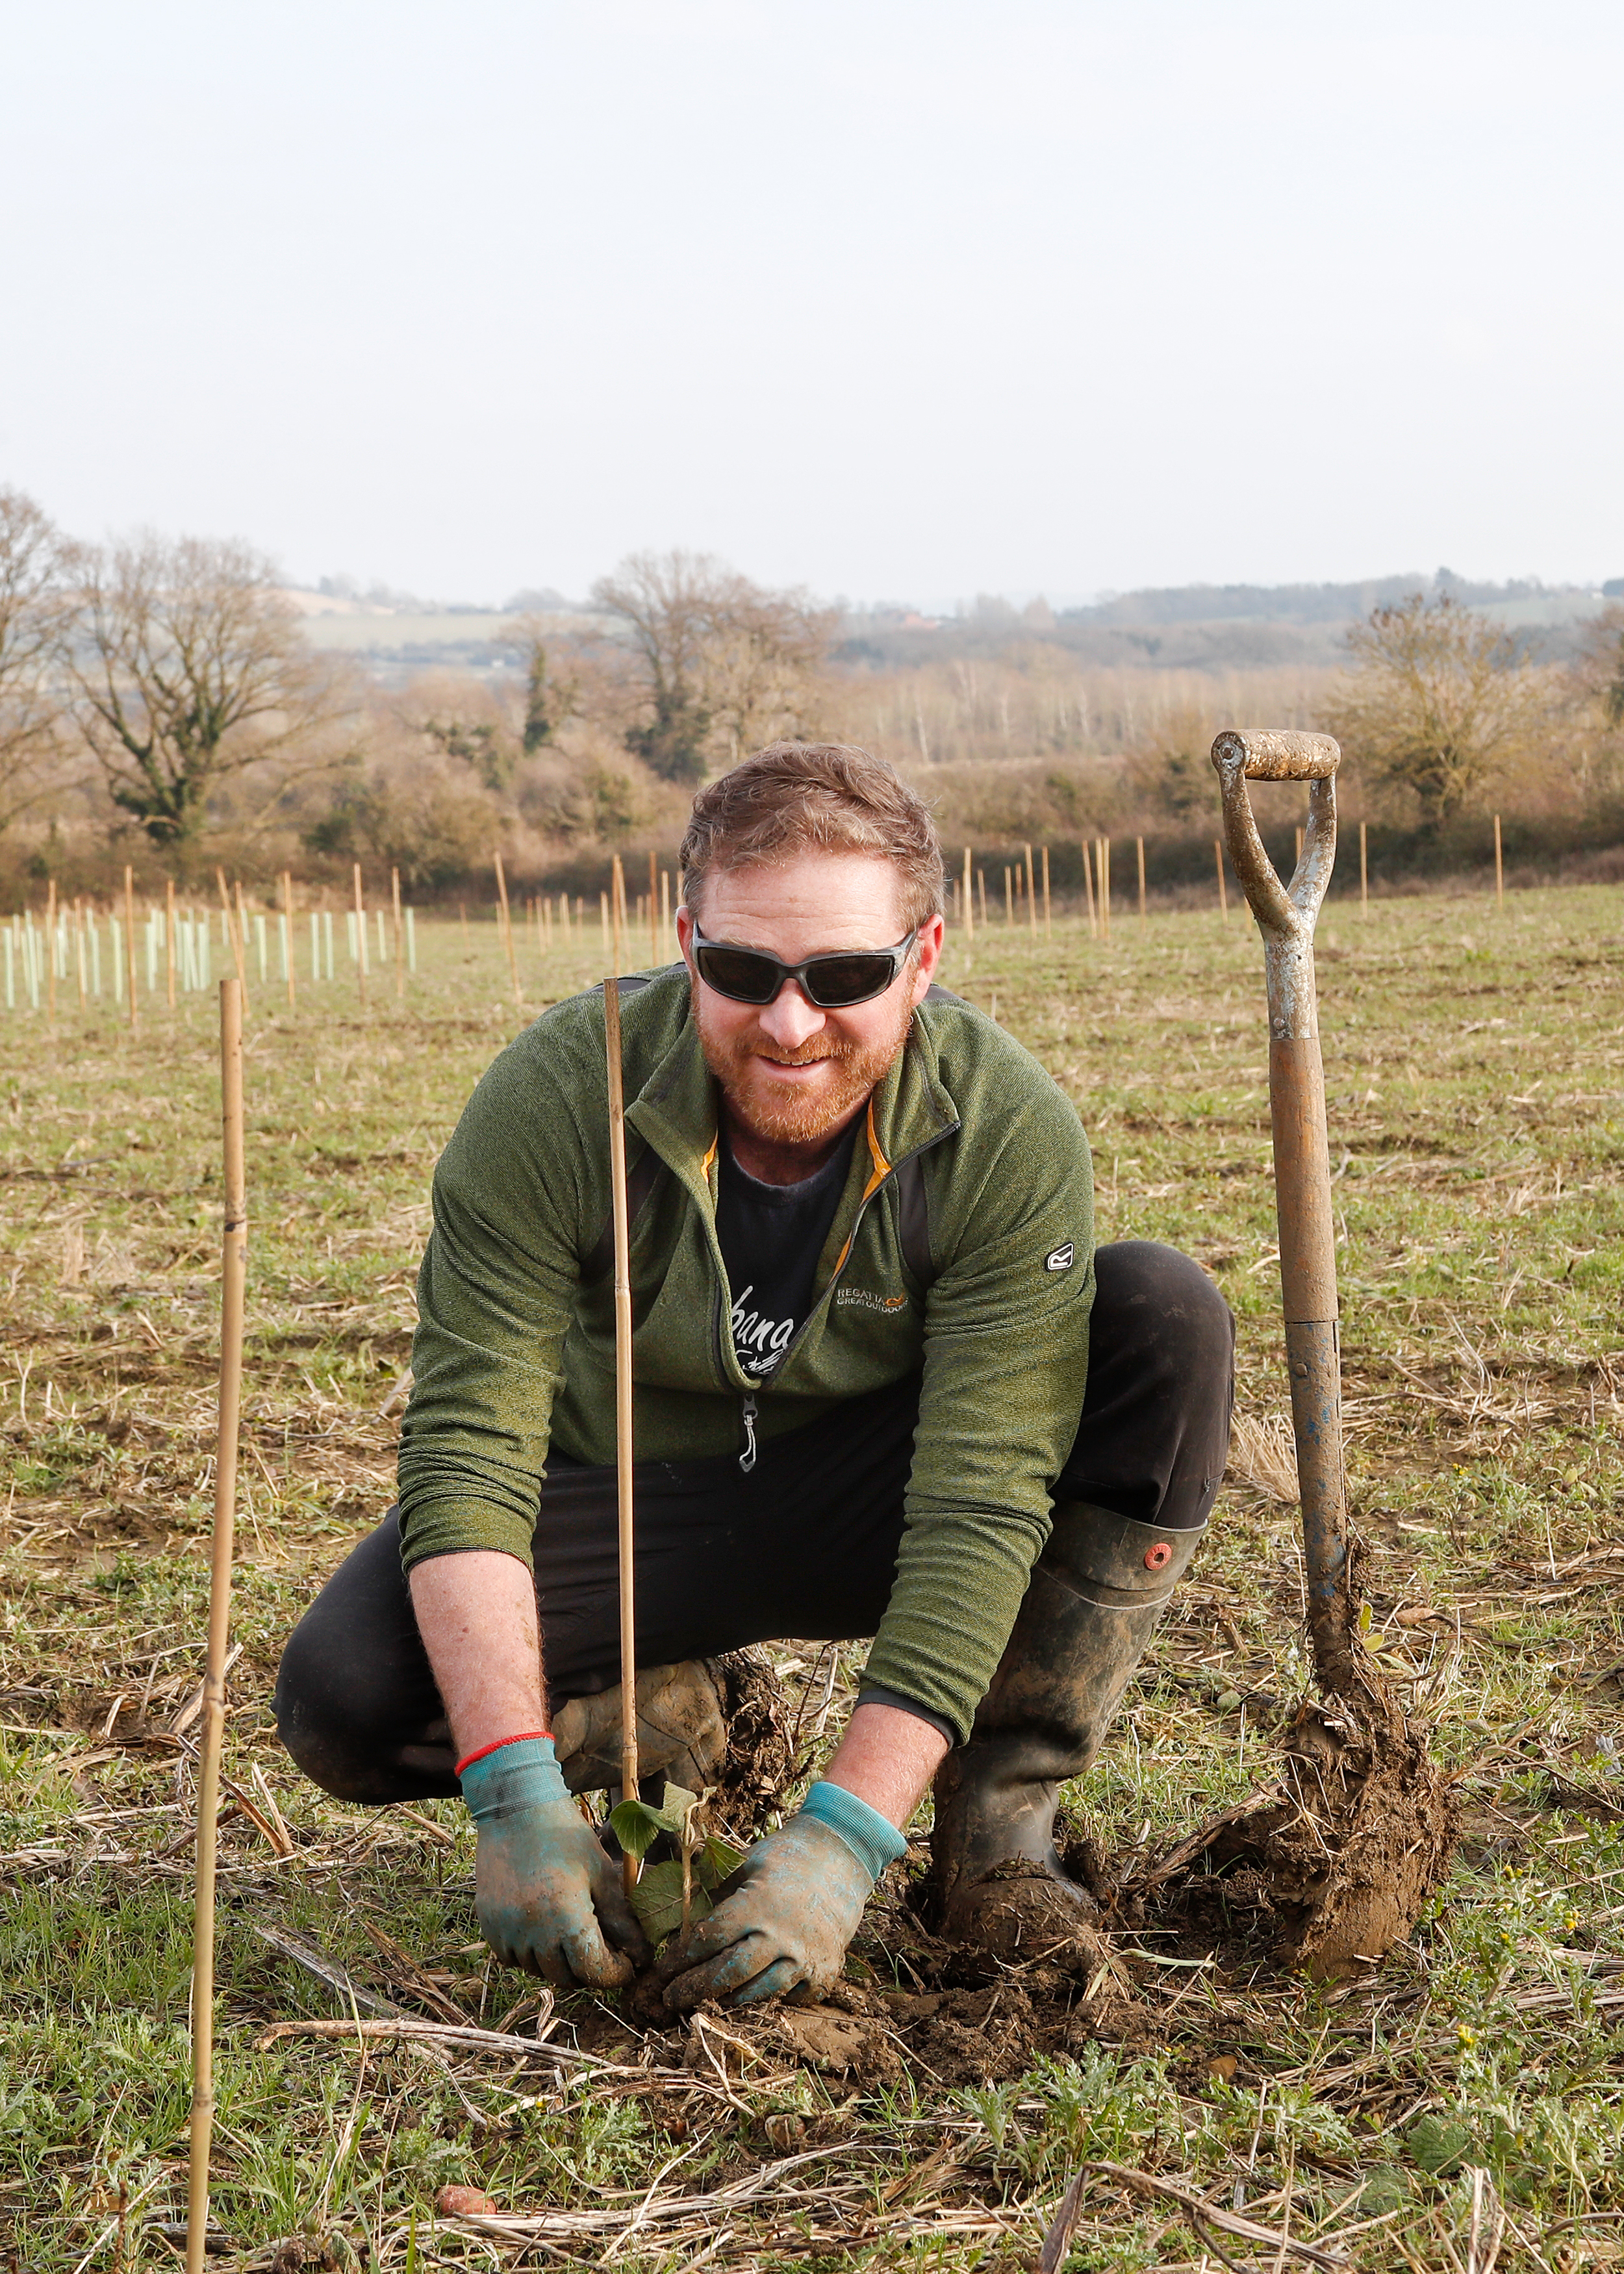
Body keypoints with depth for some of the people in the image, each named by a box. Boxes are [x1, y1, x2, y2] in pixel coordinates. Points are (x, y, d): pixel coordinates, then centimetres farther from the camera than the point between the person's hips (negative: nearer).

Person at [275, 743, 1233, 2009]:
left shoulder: (1011, 1132, -25)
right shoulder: (555, 1098, -24)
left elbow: (980, 1501, -29)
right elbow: (467, 1451, -24)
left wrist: (844, 1839, -38)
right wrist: (518, 1795, -36)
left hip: (865, 1507, 0)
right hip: (627, 1506, 0)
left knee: (1167, 1316, -26)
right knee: (343, 1696, -28)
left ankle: (1000, 1816, -14)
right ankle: (670, 1714, 5)